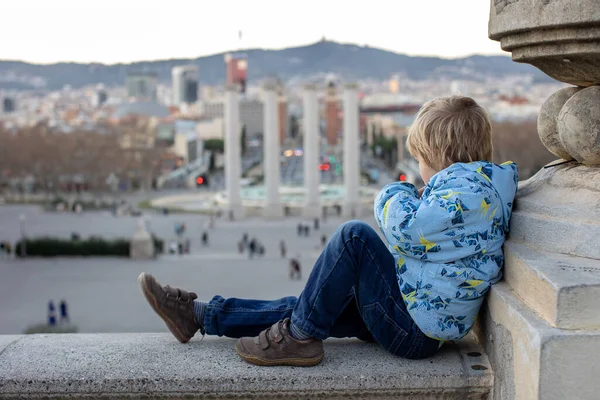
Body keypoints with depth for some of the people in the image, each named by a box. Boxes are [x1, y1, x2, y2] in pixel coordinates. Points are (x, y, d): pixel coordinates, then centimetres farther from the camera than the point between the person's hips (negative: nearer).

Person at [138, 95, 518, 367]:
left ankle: (300, 336, -11)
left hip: (415, 328, -10)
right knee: (305, 305, 8)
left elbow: (408, 231, -27)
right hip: (415, 318, 10)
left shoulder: (467, 186, -17)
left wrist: (394, 194, -7)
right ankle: (199, 315, 13)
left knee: (354, 235, -21)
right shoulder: (469, 184, 16)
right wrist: (414, 199, 11)